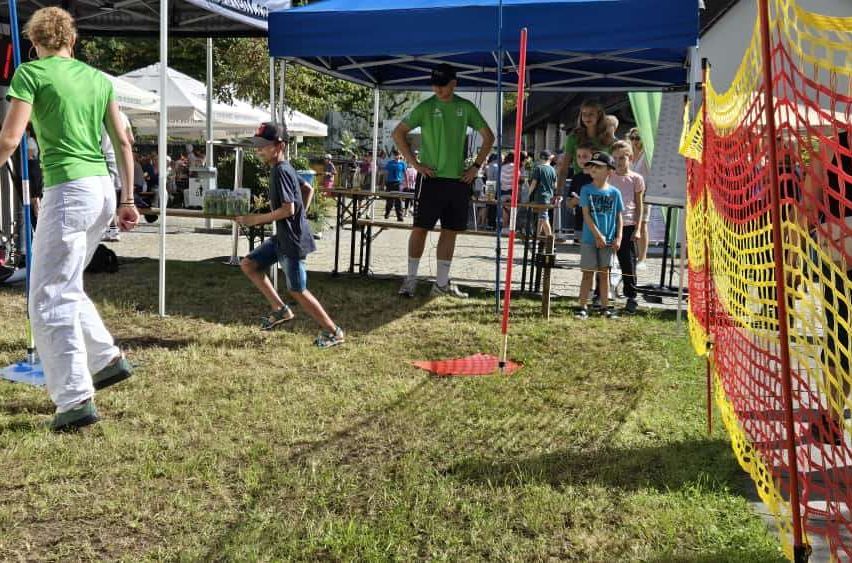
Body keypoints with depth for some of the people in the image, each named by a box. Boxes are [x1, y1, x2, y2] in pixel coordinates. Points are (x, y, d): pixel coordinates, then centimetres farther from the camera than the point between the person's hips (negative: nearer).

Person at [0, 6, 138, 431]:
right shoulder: (98, 78, 14)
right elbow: (123, 143, 13)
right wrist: (128, 200, 17)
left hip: (69, 191, -7)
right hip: (103, 189, 7)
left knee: (49, 299, -2)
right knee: (66, 286, 24)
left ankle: (76, 400, -5)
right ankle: (108, 359, 26)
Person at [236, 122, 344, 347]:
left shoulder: (281, 171, -19)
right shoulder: (284, 169, 10)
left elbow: (288, 209, -24)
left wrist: (257, 219, -17)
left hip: (292, 239, -10)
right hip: (282, 237, 10)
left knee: (297, 290, -2)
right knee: (249, 264, 10)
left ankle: (333, 332, 9)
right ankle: (280, 309, 14)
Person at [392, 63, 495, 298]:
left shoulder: (466, 108, 6)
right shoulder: (425, 107, -2)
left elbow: (488, 137, 14)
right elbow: (398, 133, 0)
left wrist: (476, 167, 5)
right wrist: (415, 163, -6)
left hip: (459, 179, 4)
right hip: (431, 178, -3)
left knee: (450, 231, 7)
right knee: (420, 228, -3)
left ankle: (442, 283, 16)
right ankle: (411, 279, 6)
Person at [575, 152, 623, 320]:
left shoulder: (614, 192, 2)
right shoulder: (586, 190, -3)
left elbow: (619, 216, 5)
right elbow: (586, 214, -8)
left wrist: (618, 237, -4)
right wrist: (598, 235, -14)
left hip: (608, 240, 2)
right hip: (590, 238, -1)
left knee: (604, 273, 10)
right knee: (588, 273, 2)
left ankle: (605, 307, 17)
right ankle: (583, 307, 6)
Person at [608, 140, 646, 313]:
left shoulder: (636, 179, 2)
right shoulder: (608, 177, 6)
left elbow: (639, 206, 3)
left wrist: (637, 229, -4)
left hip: (627, 226, -2)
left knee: (628, 263, 1)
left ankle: (631, 297, 11)